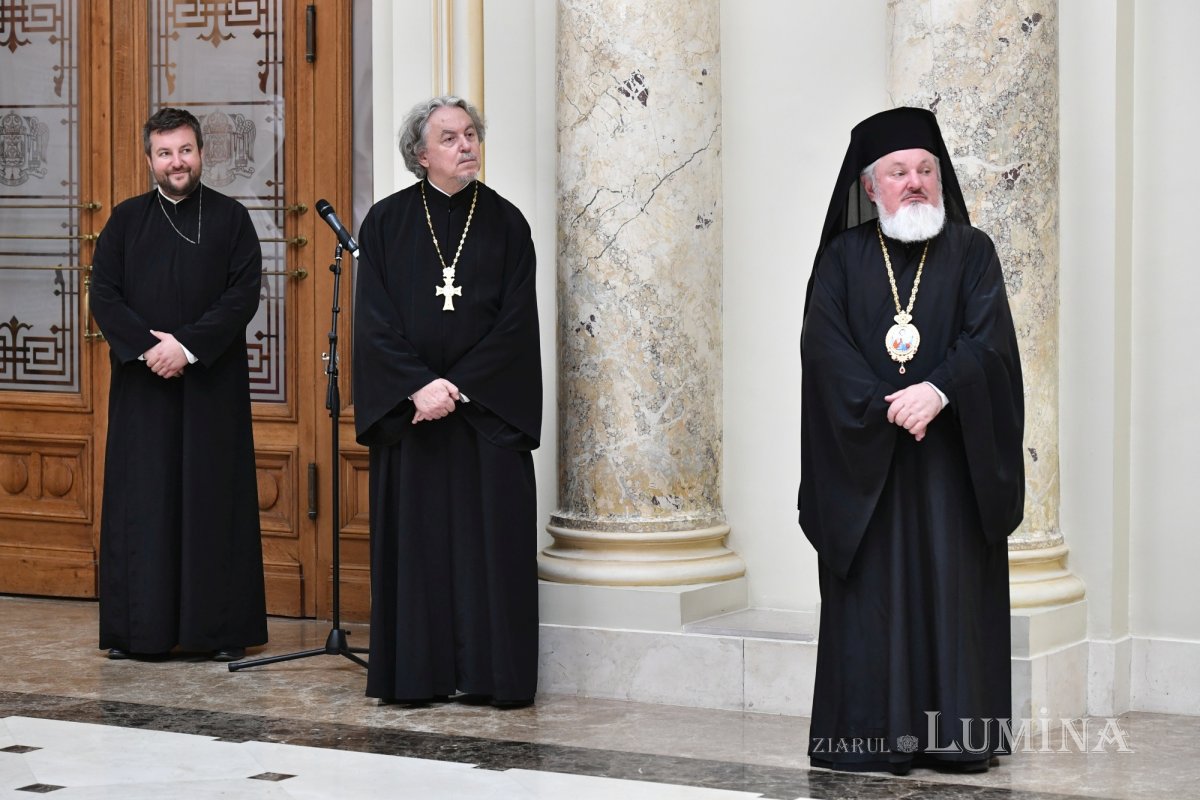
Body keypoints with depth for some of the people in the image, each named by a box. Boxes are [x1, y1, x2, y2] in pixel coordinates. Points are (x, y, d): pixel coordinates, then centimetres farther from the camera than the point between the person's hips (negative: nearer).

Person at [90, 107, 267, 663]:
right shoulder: (126, 219, 9)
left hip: (212, 382, -1)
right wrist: (147, 346, -12)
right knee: (141, 499, 1)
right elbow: (103, 293, 2)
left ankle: (220, 627, 4)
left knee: (213, 498, 0)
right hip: (141, 383, 1)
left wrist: (188, 346, -15)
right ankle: (136, 627, 6)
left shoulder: (230, 218, 4)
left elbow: (244, 294, -5)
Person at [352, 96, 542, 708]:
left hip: (488, 409, 0)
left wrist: (457, 389, -12)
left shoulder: (505, 223, 3)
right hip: (407, 407, 0)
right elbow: (374, 320, -2)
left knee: (489, 537, -1)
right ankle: (415, 675, 8)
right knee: (415, 538, 2)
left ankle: (490, 675, 4)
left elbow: (515, 323, -3)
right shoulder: (387, 222, 3)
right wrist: (420, 387, -14)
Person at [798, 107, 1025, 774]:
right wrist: (885, 408, -15)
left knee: (953, 587, -1)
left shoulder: (971, 252, 7)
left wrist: (939, 389, -21)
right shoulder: (843, 258, 7)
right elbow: (826, 346, -4)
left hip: (953, 455, 0)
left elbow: (989, 339, -5)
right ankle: (874, 736, 3)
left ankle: (956, 735, 3)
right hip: (865, 454, 0)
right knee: (873, 589, -1)